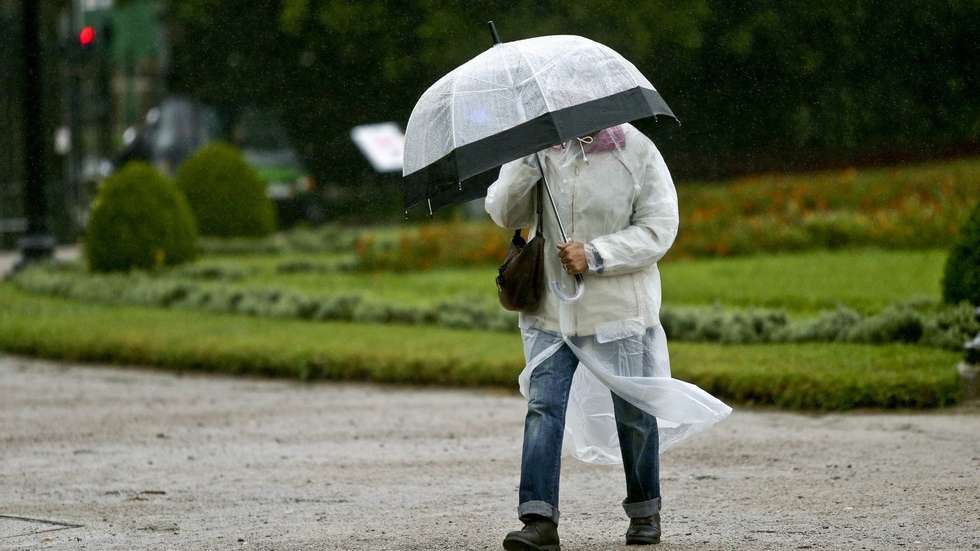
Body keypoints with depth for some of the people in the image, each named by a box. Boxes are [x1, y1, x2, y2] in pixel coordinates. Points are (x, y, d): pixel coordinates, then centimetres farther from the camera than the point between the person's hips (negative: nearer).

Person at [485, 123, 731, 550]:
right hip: (551, 310, 2)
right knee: (543, 406, -11)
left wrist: (596, 256, -21)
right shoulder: (537, 150, 1)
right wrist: (527, 163, -20)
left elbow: (658, 228, -10)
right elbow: (503, 214, -4)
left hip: (619, 308, -2)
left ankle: (645, 511, 30)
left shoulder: (637, 152, -7)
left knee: (632, 413, 11)